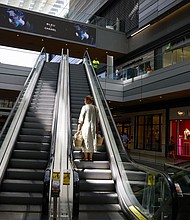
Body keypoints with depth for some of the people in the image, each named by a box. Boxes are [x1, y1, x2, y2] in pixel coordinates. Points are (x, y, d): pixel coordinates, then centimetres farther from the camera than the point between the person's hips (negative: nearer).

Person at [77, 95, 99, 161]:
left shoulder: (85, 107, -8)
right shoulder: (95, 108, 9)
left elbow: (81, 118, -10)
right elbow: (97, 119, 9)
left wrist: (79, 127, -5)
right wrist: (97, 128, 14)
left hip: (85, 126, -5)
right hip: (93, 127, 5)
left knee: (85, 141, 0)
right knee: (92, 141, 9)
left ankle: (86, 157, 2)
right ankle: (91, 157, 11)